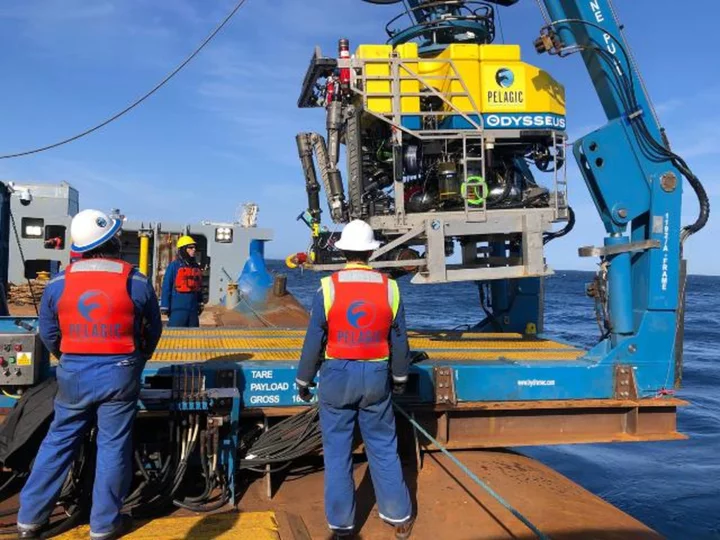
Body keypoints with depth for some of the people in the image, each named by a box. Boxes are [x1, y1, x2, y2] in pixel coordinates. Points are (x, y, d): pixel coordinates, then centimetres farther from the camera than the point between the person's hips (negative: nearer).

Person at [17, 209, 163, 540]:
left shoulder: (58, 283, -2)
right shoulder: (137, 282, -7)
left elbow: (48, 334, 7)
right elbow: (154, 329, 4)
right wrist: (140, 358, 21)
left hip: (73, 373, 3)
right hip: (119, 372, -2)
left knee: (58, 442, 17)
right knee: (113, 446, 8)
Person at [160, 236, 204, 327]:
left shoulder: (196, 267, 13)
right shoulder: (174, 266, -5)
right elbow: (166, 287, -6)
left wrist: (200, 304, 19)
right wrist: (164, 306, -9)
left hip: (193, 309, 6)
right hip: (178, 309, -6)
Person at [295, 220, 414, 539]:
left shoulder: (328, 287, -10)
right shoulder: (389, 287, -3)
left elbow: (314, 340, -8)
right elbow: (399, 341, 4)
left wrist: (303, 381, 5)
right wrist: (400, 378, 18)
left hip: (337, 376, -2)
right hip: (376, 376, 2)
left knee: (337, 452, 10)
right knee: (384, 448, 15)